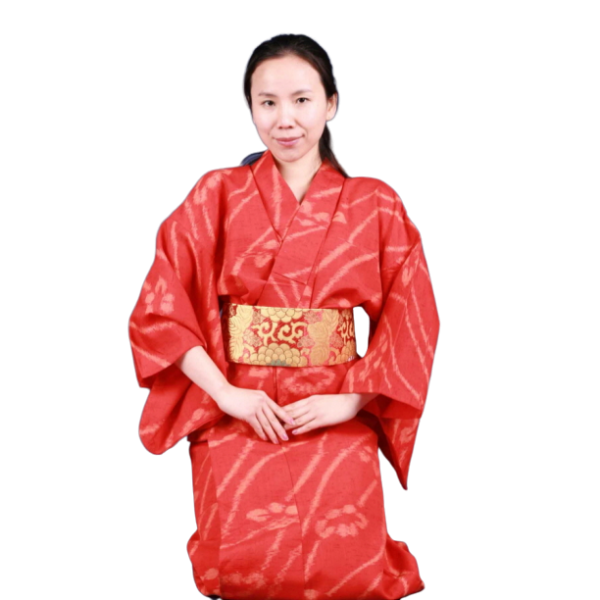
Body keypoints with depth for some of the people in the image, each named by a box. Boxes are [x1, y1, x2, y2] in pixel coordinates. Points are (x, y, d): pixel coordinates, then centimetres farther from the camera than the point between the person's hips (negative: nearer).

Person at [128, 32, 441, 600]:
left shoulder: (376, 206, 7)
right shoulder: (216, 195, 5)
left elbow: (411, 320, 5)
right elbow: (160, 307, 1)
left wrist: (350, 401, -7)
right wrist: (225, 393, -9)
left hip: (337, 413, 1)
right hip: (235, 408, 0)